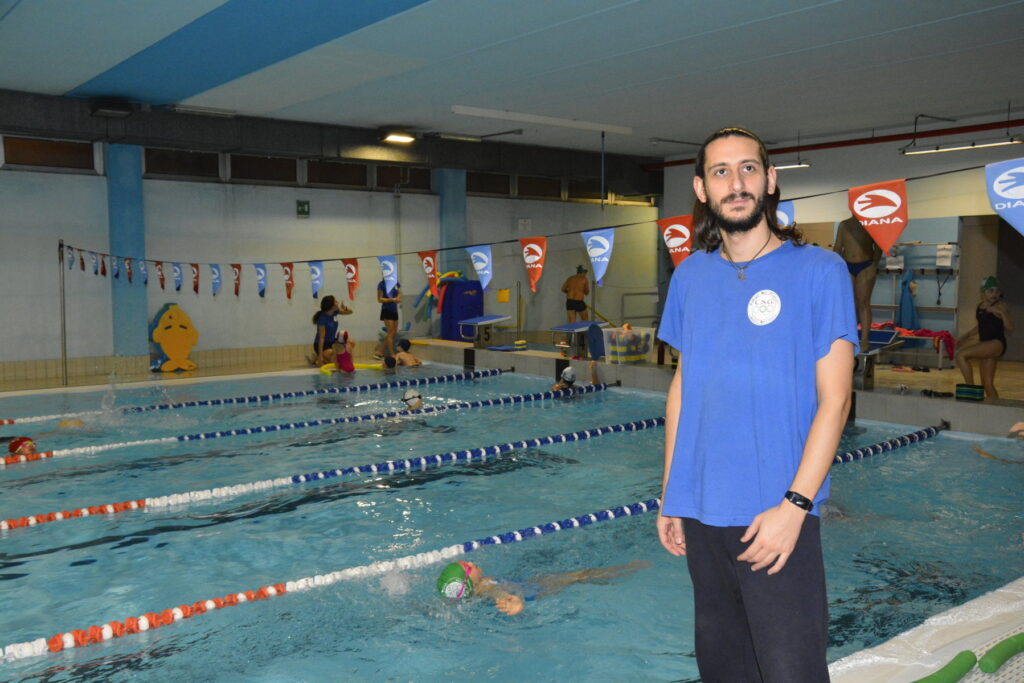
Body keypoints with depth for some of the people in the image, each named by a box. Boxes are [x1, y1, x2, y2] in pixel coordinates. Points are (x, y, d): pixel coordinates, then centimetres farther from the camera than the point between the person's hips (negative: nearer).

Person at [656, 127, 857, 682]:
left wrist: (795, 505, -16)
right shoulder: (690, 276, 7)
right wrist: (669, 493, 10)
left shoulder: (818, 272, -6)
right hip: (701, 511, 5)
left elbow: (834, 399, -9)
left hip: (775, 512, -4)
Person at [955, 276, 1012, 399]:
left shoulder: (1000, 305, -6)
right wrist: (965, 336, 23)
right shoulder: (979, 307, 13)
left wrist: (1002, 313, -26)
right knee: (987, 383, 9)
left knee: (961, 355, -22)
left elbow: (1010, 328, -13)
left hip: (997, 343, -8)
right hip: (985, 345, 8)